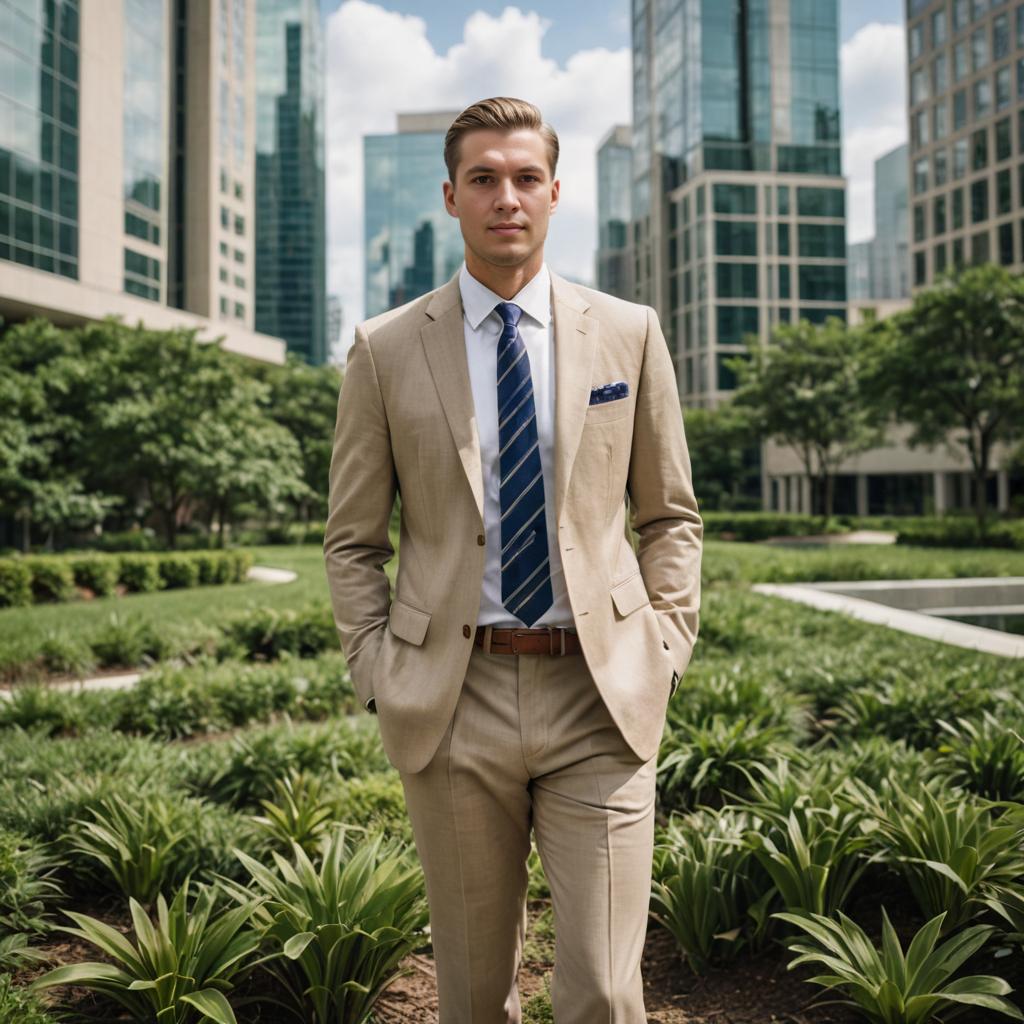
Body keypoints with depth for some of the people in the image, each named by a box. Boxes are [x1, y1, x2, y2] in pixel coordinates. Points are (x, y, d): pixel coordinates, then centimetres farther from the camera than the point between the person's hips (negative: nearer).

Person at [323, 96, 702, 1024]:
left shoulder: (629, 333, 6)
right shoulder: (386, 349, 3)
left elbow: (671, 515, 11)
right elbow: (353, 541, 8)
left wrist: (665, 648, 0)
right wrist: (378, 672, -3)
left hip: (602, 698, 0)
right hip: (450, 700, 1)